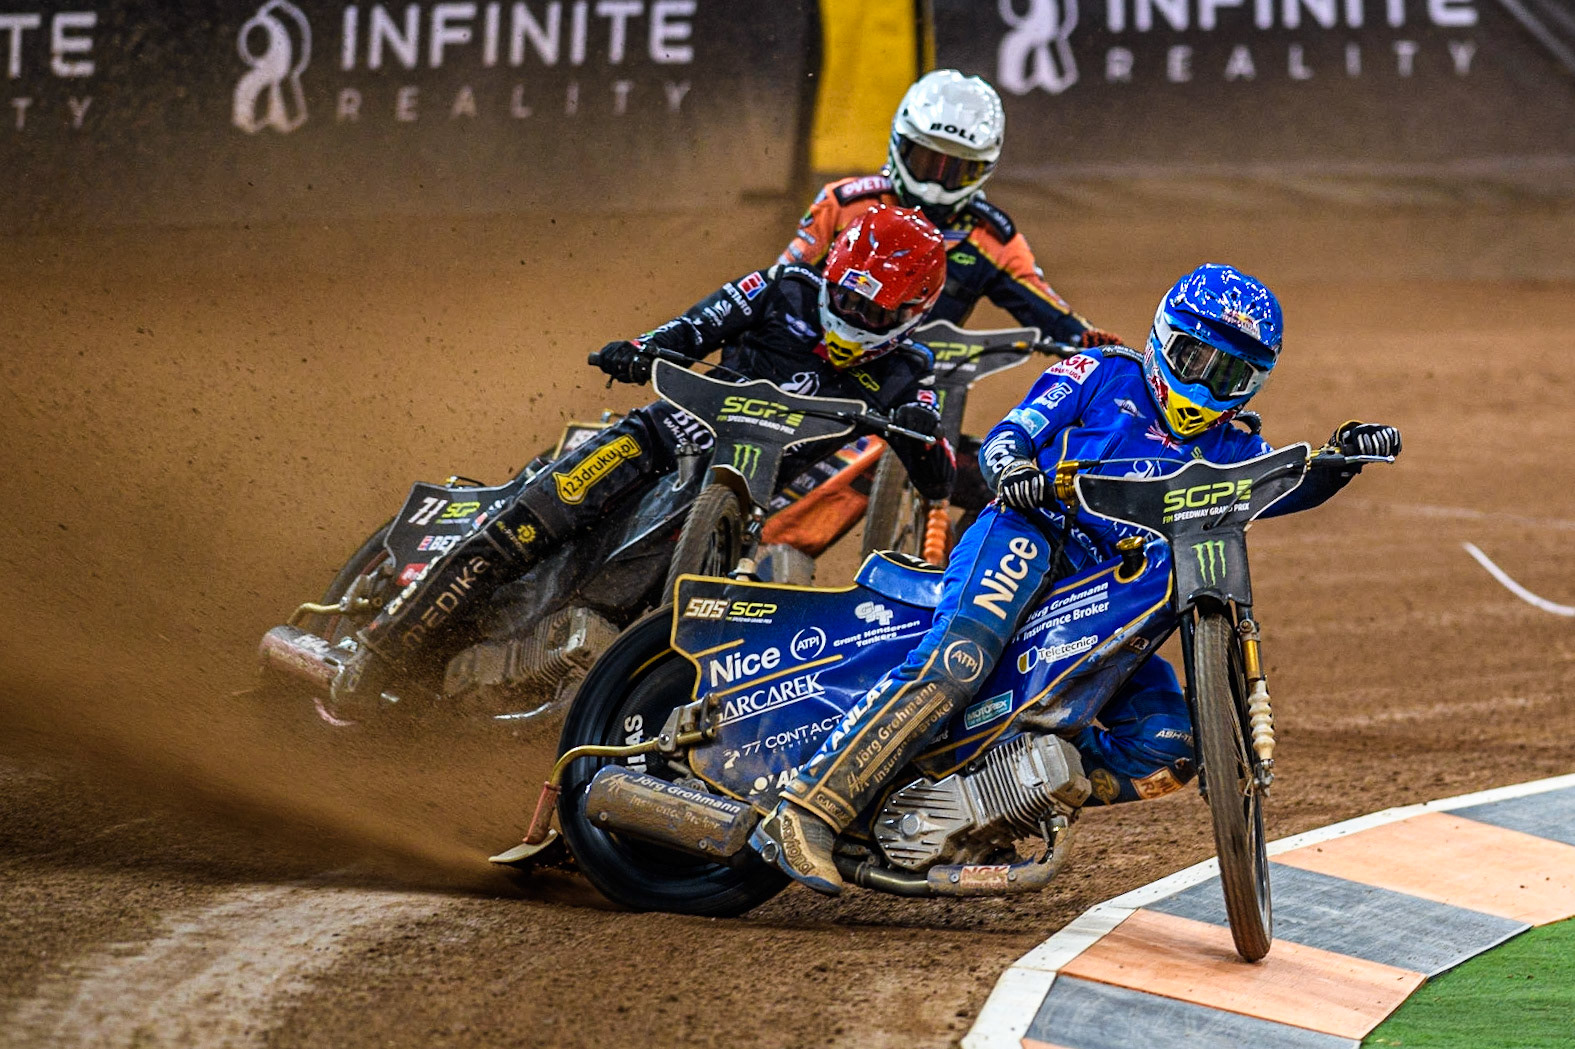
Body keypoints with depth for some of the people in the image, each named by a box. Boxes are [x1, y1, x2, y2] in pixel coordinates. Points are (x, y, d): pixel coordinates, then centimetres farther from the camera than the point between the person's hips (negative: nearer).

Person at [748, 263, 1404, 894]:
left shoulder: (1226, 451, 23)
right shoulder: (1104, 376, 14)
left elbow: (1286, 484, 4)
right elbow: (1006, 435, 6)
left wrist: (1343, 456, -16)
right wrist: (1011, 463, -19)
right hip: (1027, 539, -5)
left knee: (1168, 751, -14)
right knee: (953, 668, -33)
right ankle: (806, 810, -39)